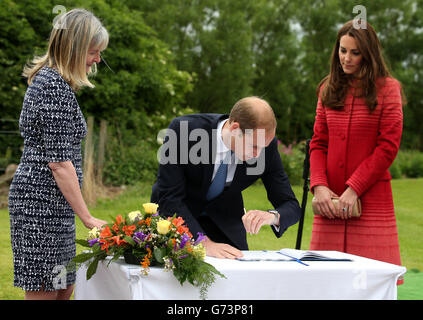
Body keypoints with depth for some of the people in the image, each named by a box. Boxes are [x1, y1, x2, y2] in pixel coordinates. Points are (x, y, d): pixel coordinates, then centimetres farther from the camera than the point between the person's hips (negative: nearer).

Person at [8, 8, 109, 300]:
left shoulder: (49, 77, 16)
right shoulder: (54, 85, -17)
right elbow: (59, 161, -20)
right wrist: (87, 217, -15)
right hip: (43, 200, -10)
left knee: (64, 287, 14)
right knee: (43, 291, -3)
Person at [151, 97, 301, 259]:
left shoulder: (266, 145, -21)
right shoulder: (183, 129, -30)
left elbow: (291, 206, -14)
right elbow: (169, 197, -29)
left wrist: (273, 216, -38)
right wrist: (205, 243, -40)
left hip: (224, 221, 2)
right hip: (175, 215, -1)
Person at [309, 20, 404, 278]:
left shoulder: (387, 89, 1)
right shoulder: (329, 89, 14)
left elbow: (388, 147, -6)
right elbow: (318, 143, 11)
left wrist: (354, 189, -12)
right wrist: (319, 186, -5)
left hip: (371, 199, -4)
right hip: (331, 199, 4)